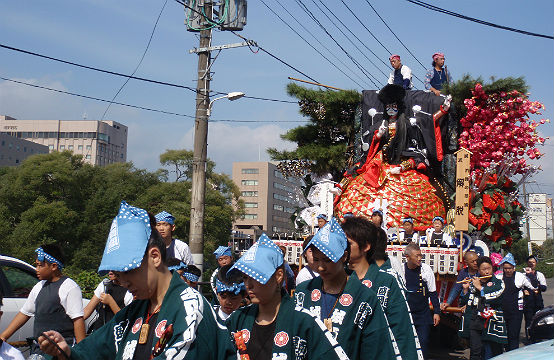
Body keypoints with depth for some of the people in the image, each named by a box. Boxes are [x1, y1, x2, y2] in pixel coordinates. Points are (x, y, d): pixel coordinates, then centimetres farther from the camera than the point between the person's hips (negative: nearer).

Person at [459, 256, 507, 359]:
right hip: (475, 321, 2)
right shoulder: (473, 283, 13)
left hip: (492, 322, -2)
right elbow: (463, 303, 15)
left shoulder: (498, 283, 5)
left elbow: (495, 298, -15)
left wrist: (480, 288, -8)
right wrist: (465, 289, 0)